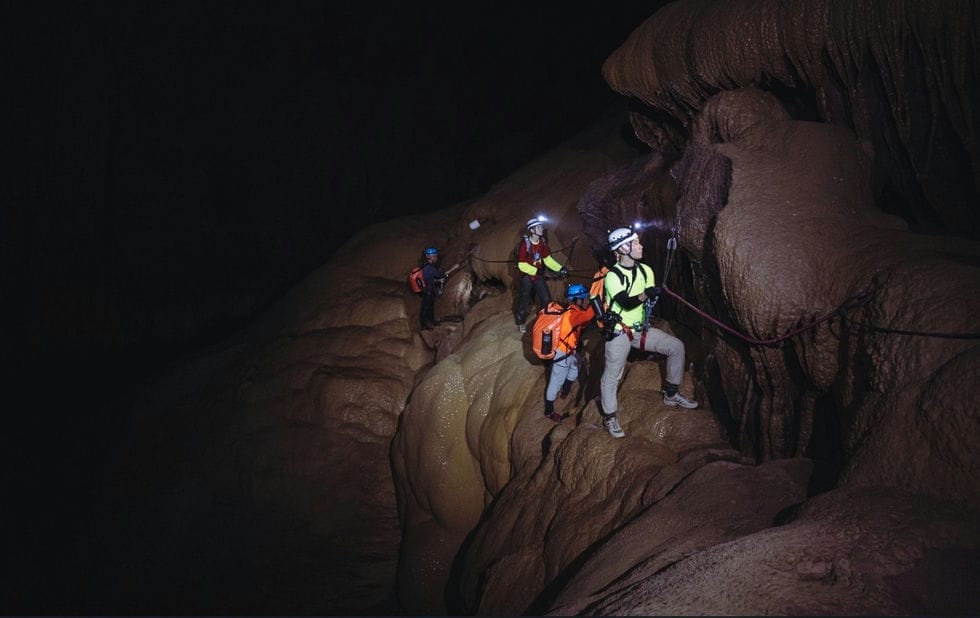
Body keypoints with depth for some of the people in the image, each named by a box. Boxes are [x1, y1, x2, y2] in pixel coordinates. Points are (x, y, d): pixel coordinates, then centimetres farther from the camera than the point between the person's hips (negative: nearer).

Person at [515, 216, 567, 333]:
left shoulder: (543, 242, -4)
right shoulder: (525, 245, -22)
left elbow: (548, 259, 3)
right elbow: (522, 265, -21)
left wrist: (560, 268, -8)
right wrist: (536, 271, -27)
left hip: (539, 275, 5)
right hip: (527, 276, -5)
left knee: (547, 299, 5)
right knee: (524, 301, 6)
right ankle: (521, 323, 24)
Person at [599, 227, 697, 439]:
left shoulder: (646, 271, 2)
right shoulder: (613, 276, -16)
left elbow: (651, 300, 1)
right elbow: (626, 303, -28)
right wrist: (645, 295, -46)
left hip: (641, 329, 6)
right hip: (619, 332, -6)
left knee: (676, 346, 1)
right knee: (612, 376, -6)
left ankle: (671, 395, 14)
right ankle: (610, 418, 12)